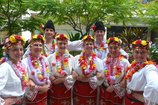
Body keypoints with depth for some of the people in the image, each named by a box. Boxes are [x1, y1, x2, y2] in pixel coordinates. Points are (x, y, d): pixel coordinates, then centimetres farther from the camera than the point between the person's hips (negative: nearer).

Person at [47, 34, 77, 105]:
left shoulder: (71, 58, 3)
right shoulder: (50, 57, 1)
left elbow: (74, 74, -1)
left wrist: (63, 80, -14)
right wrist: (54, 80, -18)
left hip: (66, 89, 1)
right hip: (53, 89, -1)